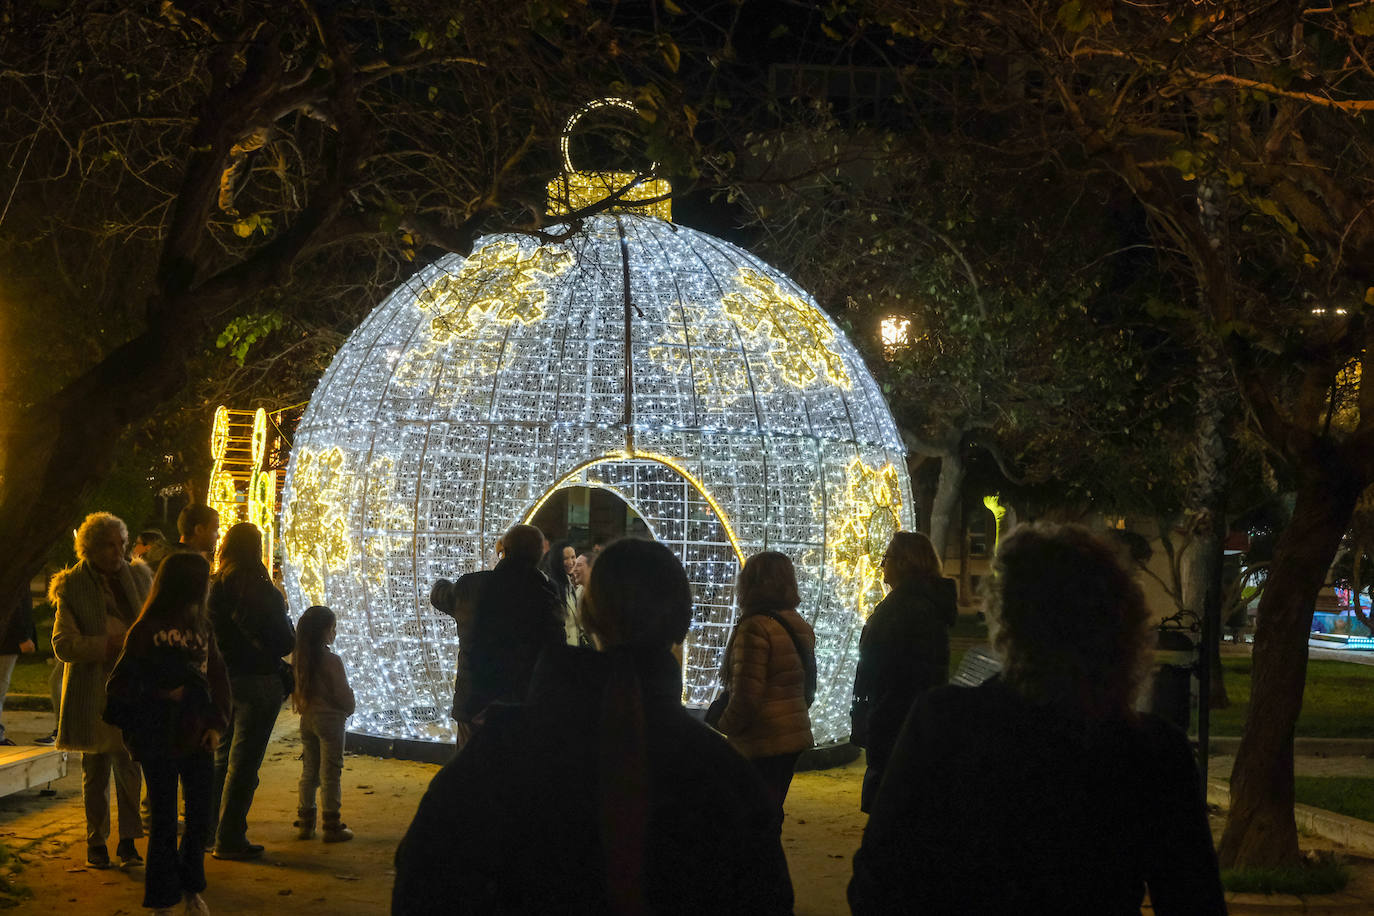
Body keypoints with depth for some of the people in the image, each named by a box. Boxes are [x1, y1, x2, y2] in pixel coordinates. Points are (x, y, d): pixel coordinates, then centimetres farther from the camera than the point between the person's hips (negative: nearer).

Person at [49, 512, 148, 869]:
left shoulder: (133, 580, 8)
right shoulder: (72, 587, -4)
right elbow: (63, 645, -11)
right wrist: (109, 643, -20)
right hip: (91, 692, -2)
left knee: (130, 766, -3)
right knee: (96, 770, 6)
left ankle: (127, 841, 6)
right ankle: (96, 842, 18)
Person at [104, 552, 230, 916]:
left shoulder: (201, 628, 8)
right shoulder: (147, 631, -9)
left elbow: (218, 678, 11)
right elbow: (122, 685, -9)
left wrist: (216, 723, 3)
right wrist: (161, 694, -16)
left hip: (197, 737, 5)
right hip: (160, 741, -5)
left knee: (200, 815, 9)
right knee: (163, 819, 3)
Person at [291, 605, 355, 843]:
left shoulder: (300, 658, 1)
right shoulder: (331, 661, -18)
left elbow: (297, 690, 7)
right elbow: (343, 694, -14)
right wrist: (349, 709, 6)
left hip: (307, 719, 7)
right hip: (329, 719, -6)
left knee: (309, 770, 14)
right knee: (330, 772, 0)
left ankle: (305, 824, 17)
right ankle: (331, 826, 4)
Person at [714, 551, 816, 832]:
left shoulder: (754, 627, -18)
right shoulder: (800, 627, 10)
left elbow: (746, 696, -20)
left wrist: (725, 728, -5)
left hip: (761, 745, -9)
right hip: (794, 737, 9)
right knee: (772, 814, 18)